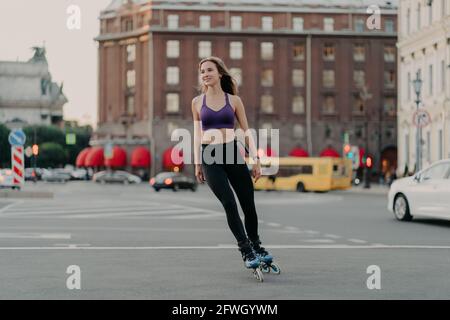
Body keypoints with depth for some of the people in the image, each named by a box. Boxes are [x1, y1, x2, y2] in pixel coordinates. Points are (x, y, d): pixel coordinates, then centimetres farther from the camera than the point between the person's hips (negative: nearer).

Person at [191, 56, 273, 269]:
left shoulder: (233, 100, 7)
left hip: (233, 153, 1)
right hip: (209, 157, -1)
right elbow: (197, 133, 14)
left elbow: (246, 131, 9)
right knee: (229, 203, -16)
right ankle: (246, 251, -11)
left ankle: (255, 245, 24)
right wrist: (197, 163, 11)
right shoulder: (197, 102, 8)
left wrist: (255, 159, 2)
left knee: (248, 204, 2)